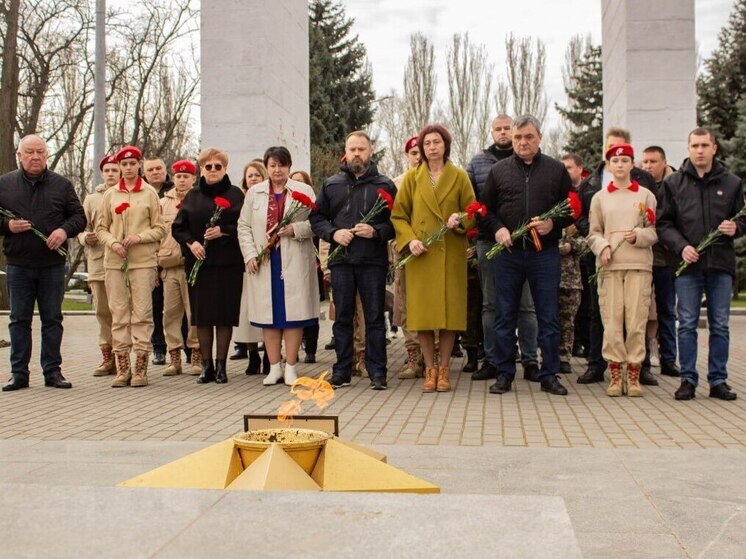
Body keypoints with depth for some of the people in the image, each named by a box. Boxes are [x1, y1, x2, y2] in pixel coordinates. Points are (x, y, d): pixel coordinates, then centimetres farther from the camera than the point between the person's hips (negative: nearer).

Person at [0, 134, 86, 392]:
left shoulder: (62, 184, 7)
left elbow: (79, 216, 6)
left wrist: (65, 230, -12)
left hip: (53, 264, 0)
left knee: (52, 319, 5)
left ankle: (53, 371, 13)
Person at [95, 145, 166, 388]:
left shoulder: (150, 193, 5)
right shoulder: (110, 194, 12)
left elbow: (160, 229, 4)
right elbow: (101, 228, 12)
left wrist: (139, 237, -11)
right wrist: (113, 243, -7)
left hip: (143, 261, -2)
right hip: (115, 261, 2)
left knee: (142, 313, -4)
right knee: (118, 313, 2)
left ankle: (141, 368, 0)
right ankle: (122, 367, 8)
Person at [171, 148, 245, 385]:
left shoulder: (236, 194, 5)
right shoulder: (192, 196, 11)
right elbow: (177, 227, 10)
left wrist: (223, 231, -14)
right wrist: (191, 242, -8)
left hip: (228, 263, -2)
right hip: (198, 263, 2)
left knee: (225, 315, -1)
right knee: (202, 315, 3)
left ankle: (221, 365, 8)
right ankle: (206, 365, 11)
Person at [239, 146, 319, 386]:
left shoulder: (304, 191, 7)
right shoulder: (254, 193, 14)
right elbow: (244, 226, 11)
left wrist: (296, 229, -17)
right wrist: (250, 255, -2)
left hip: (295, 263, -2)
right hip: (264, 263, 2)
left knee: (292, 312, -2)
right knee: (269, 313, 3)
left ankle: (290, 367, 6)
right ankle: (274, 367, 12)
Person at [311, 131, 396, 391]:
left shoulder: (384, 185, 7)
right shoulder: (331, 184, 14)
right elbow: (316, 218, 13)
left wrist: (376, 231, -14)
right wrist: (333, 233, -5)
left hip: (373, 261, -2)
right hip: (340, 260, 2)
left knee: (375, 318, 1)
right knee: (342, 317, 6)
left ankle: (377, 372, 7)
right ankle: (342, 370, 14)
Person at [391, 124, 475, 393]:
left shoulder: (459, 177, 7)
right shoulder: (411, 178, 8)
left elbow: (472, 212, 6)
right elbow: (398, 215, 6)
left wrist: (460, 220, -16)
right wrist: (410, 240, -10)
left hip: (451, 255, 0)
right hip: (420, 255, 1)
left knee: (449, 310, -1)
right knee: (422, 311, -1)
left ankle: (444, 369, 8)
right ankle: (430, 369, 7)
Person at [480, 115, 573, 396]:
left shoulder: (557, 170, 6)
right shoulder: (499, 170, 7)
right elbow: (485, 208, 11)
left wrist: (553, 224, -10)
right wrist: (497, 229, -7)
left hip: (545, 254, 0)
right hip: (507, 253, 1)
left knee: (549, 318, 3)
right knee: (504, 317, 6)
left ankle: (549, 375, 14)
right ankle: (504, 374, 15)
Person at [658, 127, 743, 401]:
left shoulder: (731, 183, 8)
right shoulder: (673, 183, 5)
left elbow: (742, 219, 14)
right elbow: (663, 223, 4)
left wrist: (735, 228, -9)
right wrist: (681, 246, -11)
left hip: (721, 264, 1)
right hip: (688, 264, -1)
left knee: (720, 325, 6)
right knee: (687, 324, 2)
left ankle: (718, 381, 14)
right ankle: (688, 379, 9)